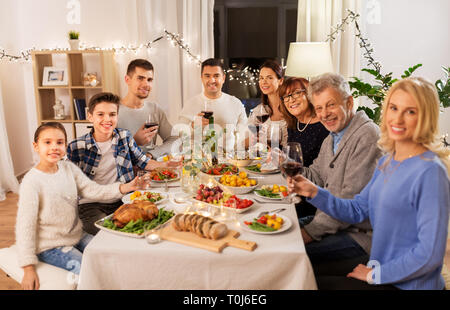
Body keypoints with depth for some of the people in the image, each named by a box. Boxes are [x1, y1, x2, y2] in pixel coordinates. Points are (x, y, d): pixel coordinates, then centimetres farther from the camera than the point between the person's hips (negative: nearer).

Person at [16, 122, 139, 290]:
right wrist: (28, 268, -18)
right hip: (51, 246, -6)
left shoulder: (69, 168, 1)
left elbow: (91, 190, -5)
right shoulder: (32, 181, -17)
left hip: (76, 236, 7)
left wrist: (122, 188, -22)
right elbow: (25, 225, -17)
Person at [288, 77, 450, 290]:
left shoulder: (430, 171, -23)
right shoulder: (387, 161, 3)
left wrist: (374, 275, -14)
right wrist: (314, 192, -4)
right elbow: (358, 210, 9)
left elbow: (430, 253, -23)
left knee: (318, 285, -2)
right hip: (382, 270, 7)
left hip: (407, 284, -7)